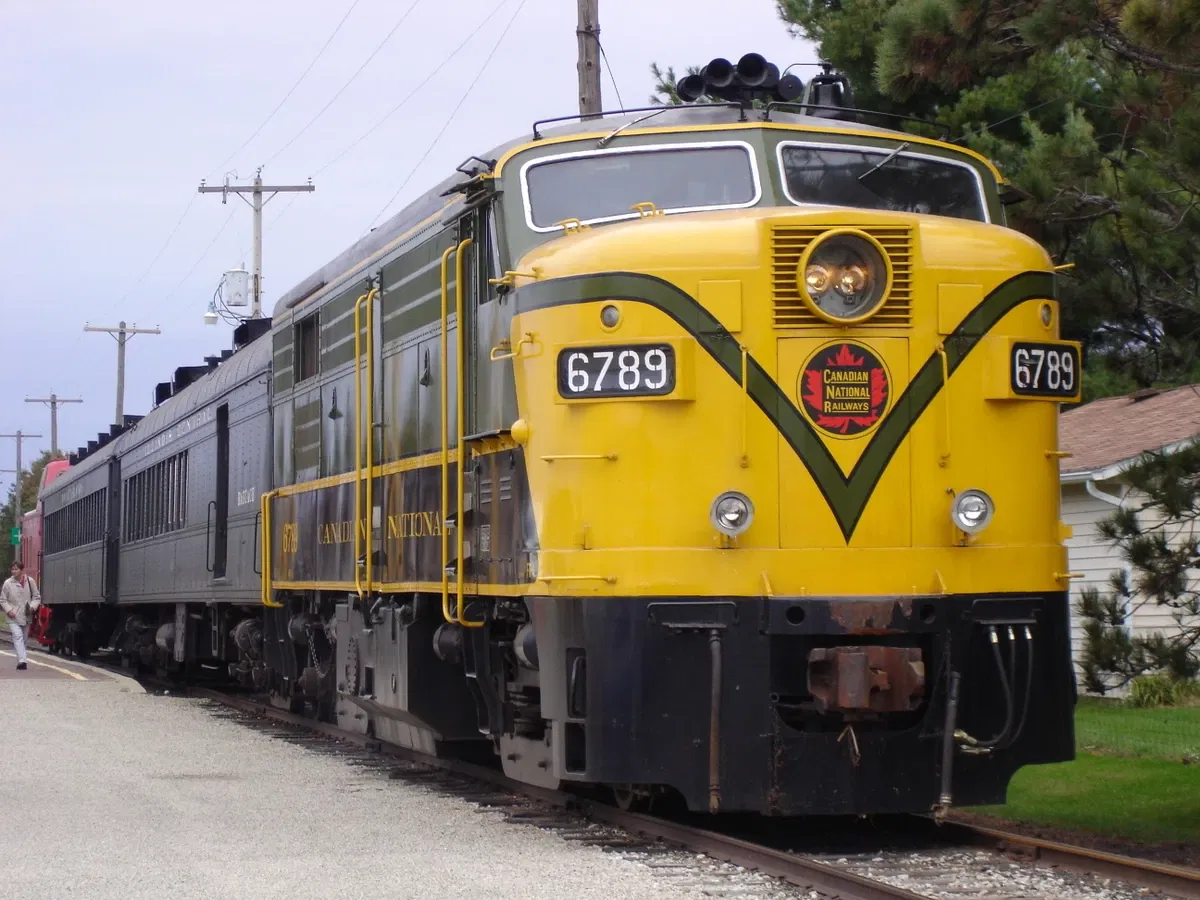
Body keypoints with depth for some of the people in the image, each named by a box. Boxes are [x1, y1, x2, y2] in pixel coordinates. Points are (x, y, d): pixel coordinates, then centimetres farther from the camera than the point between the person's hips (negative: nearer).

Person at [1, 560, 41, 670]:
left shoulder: (30, 581, 0)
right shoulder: (8, 583, -4)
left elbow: (36, 597, 7)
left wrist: (33, 607, -11)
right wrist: (8, 610, -12)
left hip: (26, 616, 3)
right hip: (13, 617, -3)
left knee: (23, 639, 12)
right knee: (18, 637, -19)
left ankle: (21, 661, 24)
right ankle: (22, 660, -29)